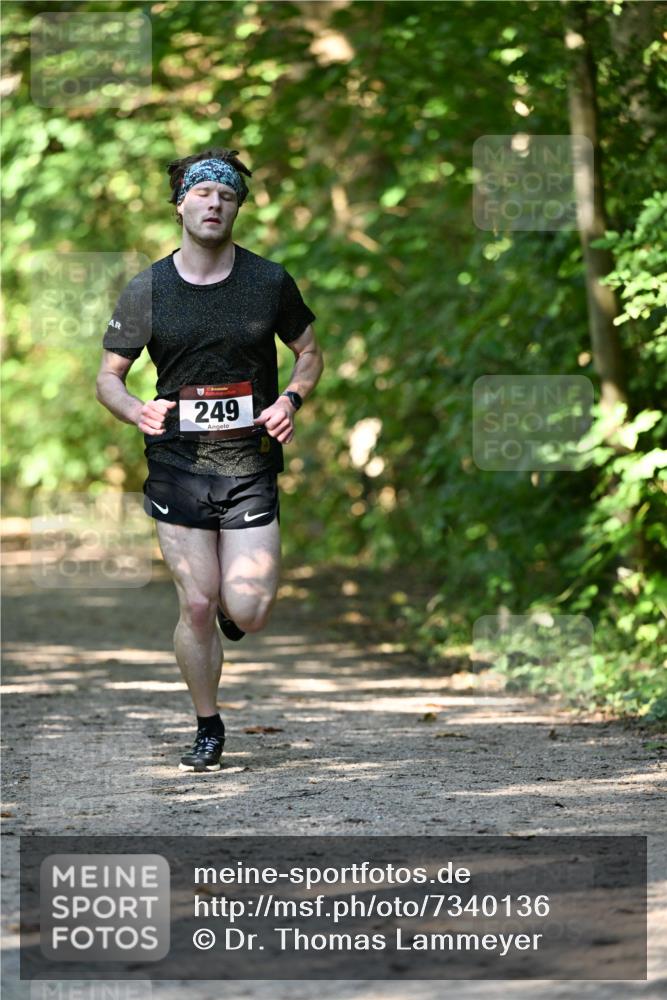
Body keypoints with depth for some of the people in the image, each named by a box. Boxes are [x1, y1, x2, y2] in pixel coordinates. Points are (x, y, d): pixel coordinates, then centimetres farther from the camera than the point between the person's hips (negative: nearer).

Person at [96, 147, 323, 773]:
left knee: (247, 613, -8)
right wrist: (137, 410, -15)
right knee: (197, 606, -3)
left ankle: (234, 602, 30)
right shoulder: (147, 290, 0)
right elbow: (108, 376, 7)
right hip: (176, 464, 0)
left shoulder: (270, 282, 1)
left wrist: (290, 400, -6)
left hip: (251, 465, 0)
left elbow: (310, 353, 14)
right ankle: (208, 731, 16)